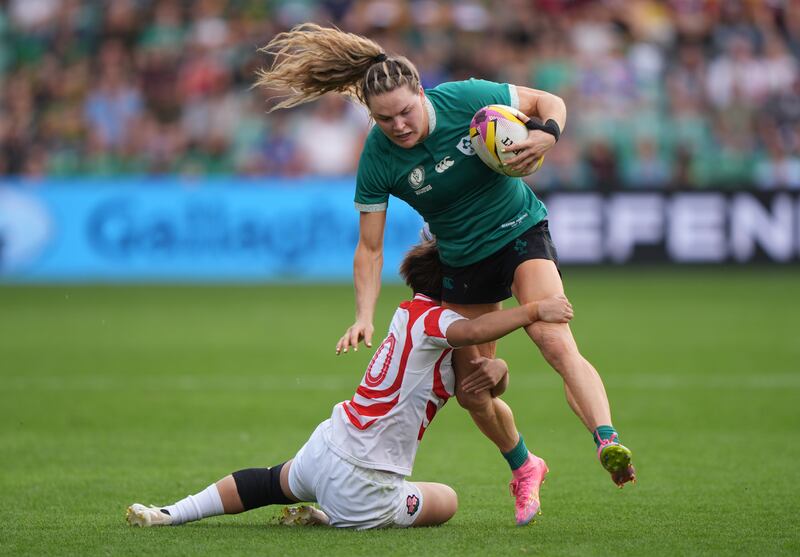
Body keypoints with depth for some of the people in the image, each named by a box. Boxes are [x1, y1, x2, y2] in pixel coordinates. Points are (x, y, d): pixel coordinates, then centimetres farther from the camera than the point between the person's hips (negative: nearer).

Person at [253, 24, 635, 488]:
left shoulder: (465, 99, -21)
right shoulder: (377, 159, -18)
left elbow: (550, 102, -7)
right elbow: (370, 247, -10)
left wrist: (547, 135, -29)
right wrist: (365, 317, -22)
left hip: (521, 233, -3)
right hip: (462, 259, 3)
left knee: (555, 342, -29)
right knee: (472, 392, 8)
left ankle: (609, 444, -42)